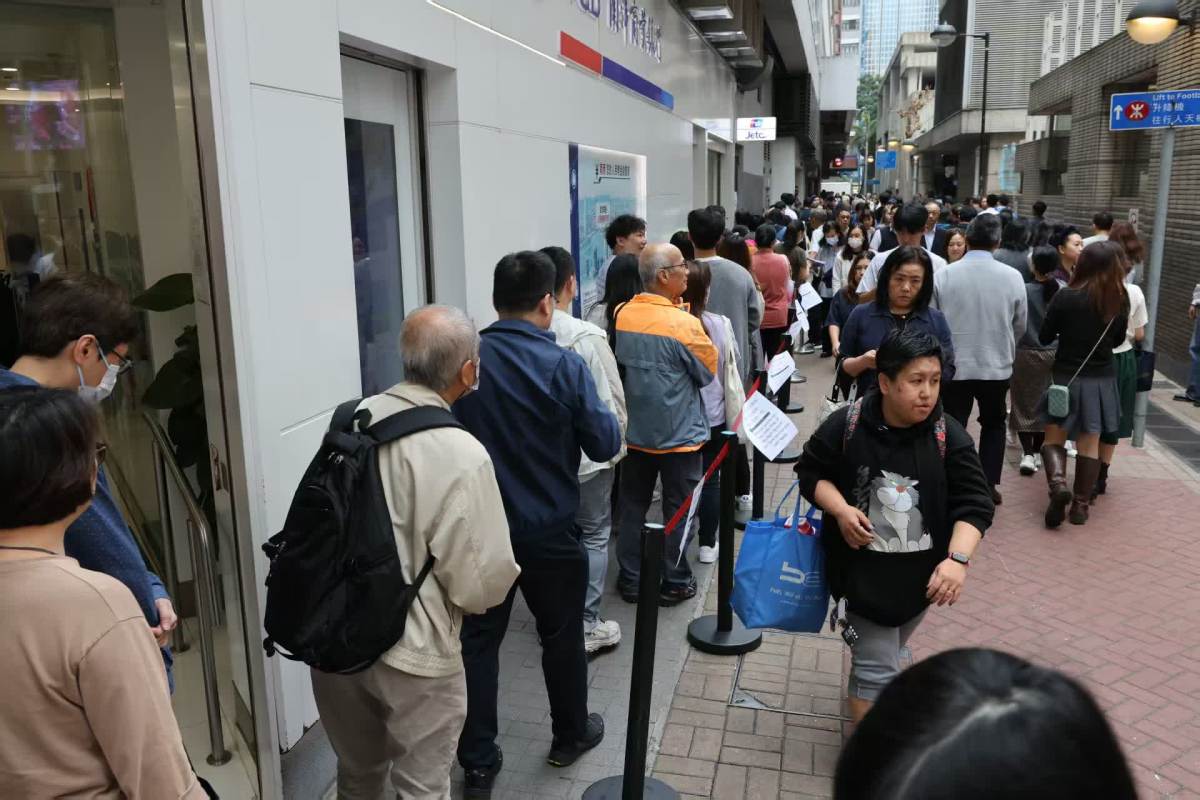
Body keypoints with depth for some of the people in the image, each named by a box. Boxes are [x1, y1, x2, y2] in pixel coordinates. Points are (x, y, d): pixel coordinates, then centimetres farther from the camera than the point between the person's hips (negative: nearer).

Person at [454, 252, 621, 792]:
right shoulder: (563, 365, -17)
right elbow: (605, 444, -11)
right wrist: (606, 416, 8)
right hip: (548, 530, -2)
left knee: (478, 638, 13)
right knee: (561, 634, 18)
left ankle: (478, 761, 22)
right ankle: (570, 735, 38)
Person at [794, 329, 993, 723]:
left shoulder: (949, 436, -12)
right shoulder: (846, 425, -16)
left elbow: (974, 504, -12)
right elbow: (810, 472, -3)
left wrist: (957, 558, -27)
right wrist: (840, 510, -20)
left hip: (920, 573, 4)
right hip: (864, 569, -3)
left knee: (884, 653, 27)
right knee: (877, 669, -3)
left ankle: (862, 690, 58)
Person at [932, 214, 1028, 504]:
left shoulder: (943, 275, -11)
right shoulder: (1012, 277, -9)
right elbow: (1020, 326, 3)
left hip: (953, 366, -1)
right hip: (997, 366, 1)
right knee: (993, 424, 22)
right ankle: (989, 485, 21)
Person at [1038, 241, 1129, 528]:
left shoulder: (1066, 296, -14)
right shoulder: (1120, 301, -4)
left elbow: (1045, 336, -5)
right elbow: (1117, 339, 11)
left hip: (1066, 377, -3)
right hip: (1102, 380, 3)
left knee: (1054, 437, 8)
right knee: (1090, 443, 9)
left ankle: (1058, 482, -17)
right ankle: (1081, 505, 12)